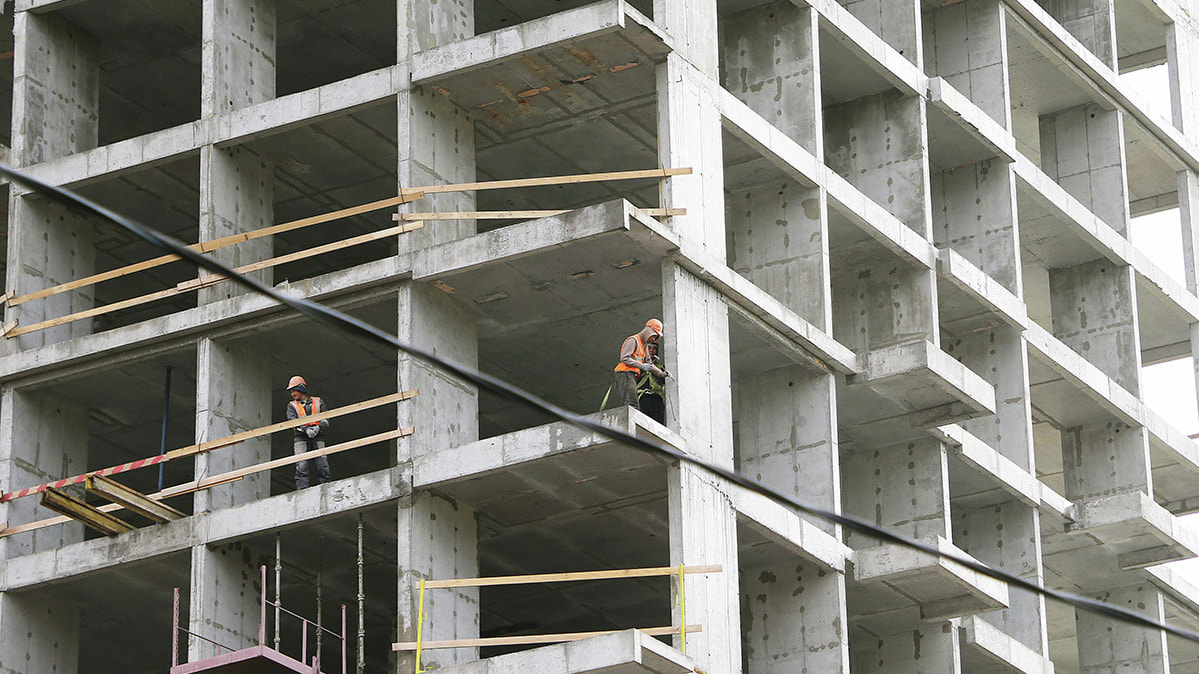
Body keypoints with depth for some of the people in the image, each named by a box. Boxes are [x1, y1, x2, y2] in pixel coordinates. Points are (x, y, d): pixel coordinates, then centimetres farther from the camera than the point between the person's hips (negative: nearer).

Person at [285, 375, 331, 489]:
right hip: (300, 438, -1)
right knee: (301, 466, -14)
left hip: (317, 438, 1)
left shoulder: (318, 402, 17)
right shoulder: (292, 406, 16)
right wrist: (306, 429, -20)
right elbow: (292, 420, -2)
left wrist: (318, 427, -16)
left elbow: (325, 420, 7)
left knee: (323, 467, -8)